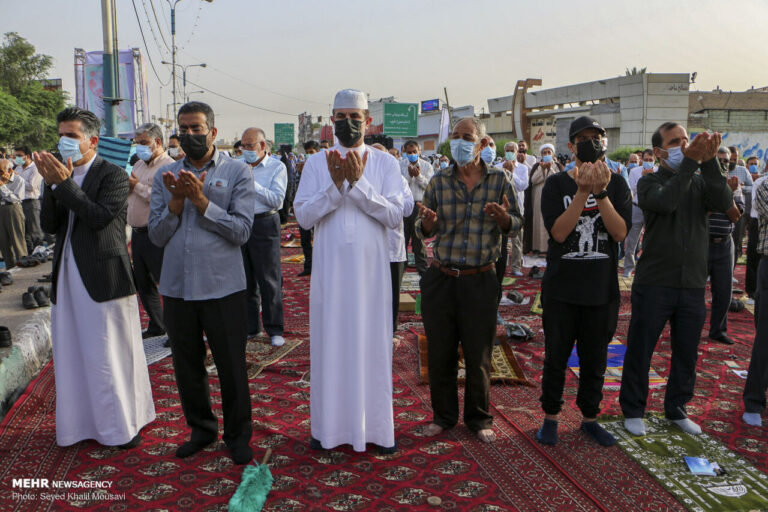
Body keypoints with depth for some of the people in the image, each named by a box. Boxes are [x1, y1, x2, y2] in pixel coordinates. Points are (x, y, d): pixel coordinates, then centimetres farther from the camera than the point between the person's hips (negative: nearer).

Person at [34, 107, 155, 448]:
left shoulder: (113, 175, -6)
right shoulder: (61, 175, 12)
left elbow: (99, 218, -20)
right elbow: (49, 226, 3)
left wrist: (65, 183, -19)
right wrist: (51, 184, -9)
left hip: (103, 277, -6)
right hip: (68, 278, 6)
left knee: (112, 352, 2)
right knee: (74, 353, 12)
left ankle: (124, 425, 18)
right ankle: (84, 422, 27)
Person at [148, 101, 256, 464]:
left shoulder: (237, 172, -1)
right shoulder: (165, 177, 9)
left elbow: (241, 230, -11)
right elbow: (156, 236, 4)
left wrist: (202, 201, -18)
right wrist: (176, 201, -11)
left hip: (223, 287, -3)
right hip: (177, 287, 4)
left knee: (232, 367, 5)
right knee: (187, 366, 14)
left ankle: (237, 436, 24)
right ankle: (201, 428, 34)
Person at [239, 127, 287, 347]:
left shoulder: (277, 167, -1)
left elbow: (277, 200, -13)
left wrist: (253, 183, -14)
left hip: (264, 225, -5)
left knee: (269, 280, -1)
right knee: (245, 280, 10)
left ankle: (275, 330, 8)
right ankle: (250, 326, 22)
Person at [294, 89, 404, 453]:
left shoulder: (385, 163, 3)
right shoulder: (316, 163, 5)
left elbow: (395, 216, -7)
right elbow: (303, 216, -4)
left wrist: (358, 183, -16)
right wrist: (336, 185, -16)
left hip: (371, 271, 0)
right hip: (330, 270, 1)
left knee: (372, 346, 6)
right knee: (329, 345, 8)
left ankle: (375, 426, 19)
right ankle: (328, 425, 22)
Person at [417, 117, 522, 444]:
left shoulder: (499, 180, 1)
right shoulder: (439, 182, 4)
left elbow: (516, 224, 7)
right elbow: (425, 231, 10)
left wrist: (502, 217, -16)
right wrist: (428, 220, -14)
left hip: (481, 281, -1)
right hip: (441, 279, 1)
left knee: (479, 354, 7)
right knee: (440, 352, 9)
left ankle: (479, 418, 27)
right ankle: (444, 415, 28)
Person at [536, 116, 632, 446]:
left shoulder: (616, 185, 2)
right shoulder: (556, 185, -2)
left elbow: (620, 233, -12)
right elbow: (558, 232, -16)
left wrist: (600, 193, -23)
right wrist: (582, 192, -24)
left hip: (603, 290, 2)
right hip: (561, 290, -1)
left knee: (595, 360, 13)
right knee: (556, 357, 8)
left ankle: (589, 418, 30)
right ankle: (550, 417, 25)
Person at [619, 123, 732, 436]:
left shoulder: (700, 181, 8)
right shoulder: (650, 182, -2)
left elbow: (725, 203, -13)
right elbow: (666, 201, -25)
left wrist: (709, 162, -21)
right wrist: (690, 162, -26)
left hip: (693, 284, 4)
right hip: (654, 283, -4)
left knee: (686, 352, 14)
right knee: (640, 350, 5)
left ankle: (676, 409, 32)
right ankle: (633, 410, 21)